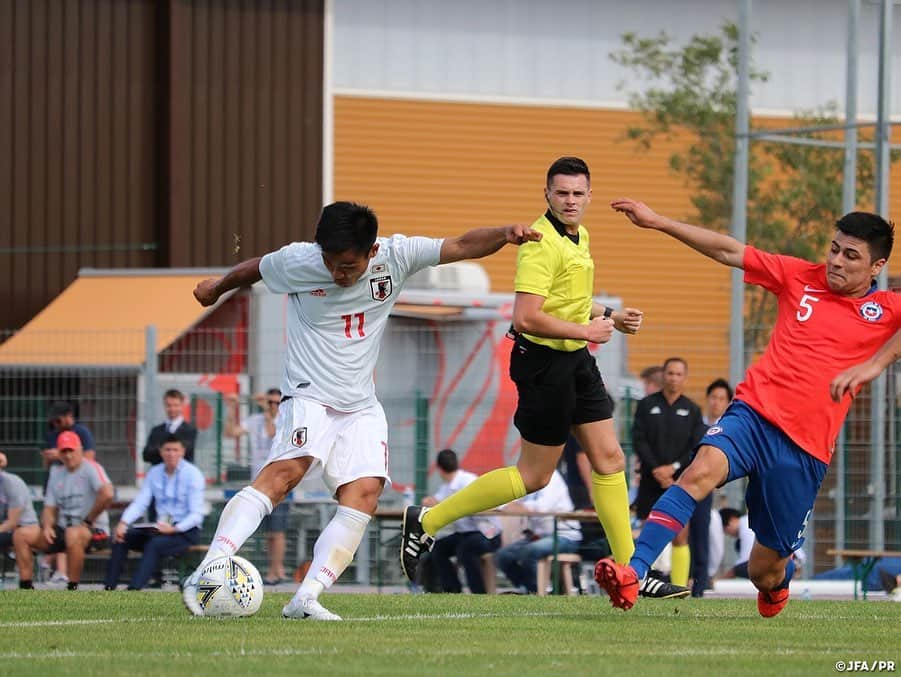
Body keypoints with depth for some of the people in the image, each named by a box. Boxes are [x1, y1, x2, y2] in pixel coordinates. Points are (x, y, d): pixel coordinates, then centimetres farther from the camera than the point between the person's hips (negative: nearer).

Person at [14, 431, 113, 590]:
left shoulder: (91, 468, -8)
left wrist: (88, 521, -18)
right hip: (63, 529, 7)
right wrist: (47, 527, -7)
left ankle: (72, 588, -34)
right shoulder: (57, 472, 14)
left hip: (95, 530, -7)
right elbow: (50, 508, 15)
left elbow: (107, 495, -25)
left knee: (73, 534, -42)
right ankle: (26, 587, -7)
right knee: (21, 534, -4)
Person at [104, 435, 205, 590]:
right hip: (161, 528, 6)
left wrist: (174, 529, -27)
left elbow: (196, 515, -12)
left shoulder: (192, 474, -7)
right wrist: (123, 523, -15)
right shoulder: (154, 473, 9)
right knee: (122, 537, -13)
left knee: (155, 544, -34)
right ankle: (109, 588, -19)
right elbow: (139, 504, 4)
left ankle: (133, 590, -45)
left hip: (186, 531, -6)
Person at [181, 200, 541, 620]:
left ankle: (306, 598, -20)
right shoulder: (296, 262, -10)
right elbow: (253, 270, 12)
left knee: (364, 492, -16)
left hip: (361, 405, 4)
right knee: (286, 471, -28)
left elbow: (464, 246, -3)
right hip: (308, 396, -4)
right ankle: (205, 575, -38)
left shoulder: (395, 256, -5)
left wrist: (505, 234, -22)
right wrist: (217, 287, 31)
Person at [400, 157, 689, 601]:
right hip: (545, 363, -9)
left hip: (576, 362, 9)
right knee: (534, 476, -1)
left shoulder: (578, 237, 11)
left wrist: (611, 317, 12)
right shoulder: (542, 243, -20)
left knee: (609, 459, 5)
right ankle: (427, 521, 8)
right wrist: (586, 330, -20)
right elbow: (526, 318, -28)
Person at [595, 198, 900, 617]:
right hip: (755, 413, 1)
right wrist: (657, 222, 7)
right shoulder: (802, 278, 10)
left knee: (764, 572, 5)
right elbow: (728, 252, 11)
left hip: (805, 448, -1)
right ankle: (632, 575, -42)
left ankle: (778, 582, 44)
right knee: (702, 471, -32)